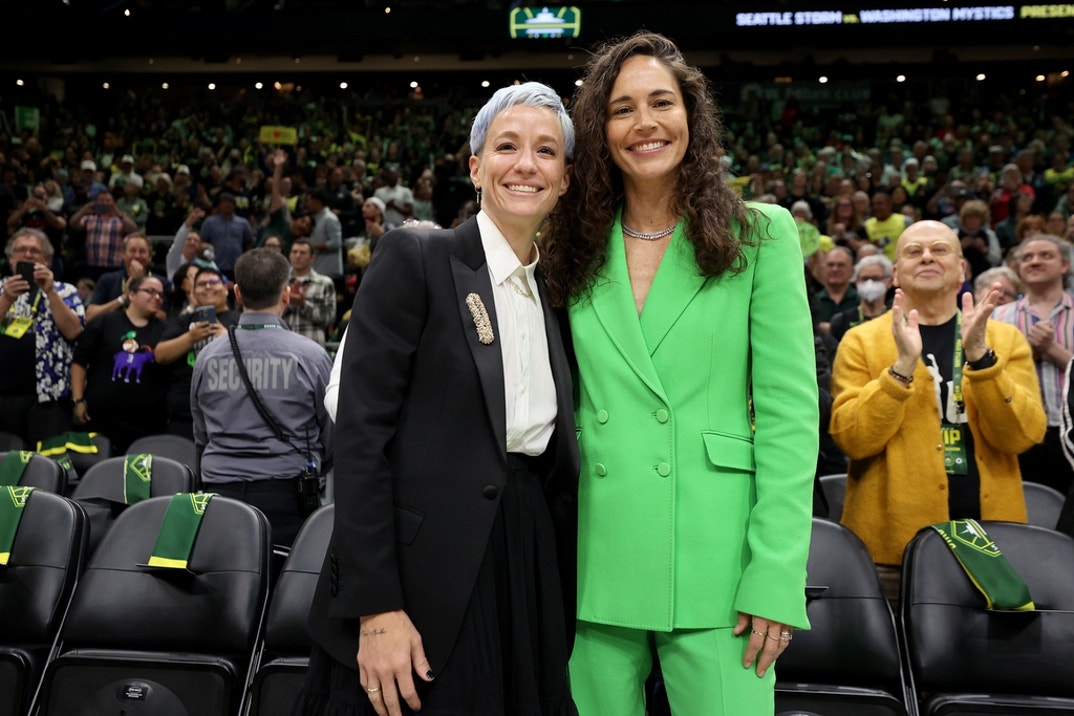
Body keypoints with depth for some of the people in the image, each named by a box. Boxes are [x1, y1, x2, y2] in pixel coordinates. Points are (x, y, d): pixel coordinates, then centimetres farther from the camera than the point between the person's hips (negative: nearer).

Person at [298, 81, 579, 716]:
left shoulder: (557, 294, 10)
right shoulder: (415, 259, -8)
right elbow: (361, 433, -13)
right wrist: (376, 610, -17)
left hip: (526, 575, 6)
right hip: (422, 577, -5)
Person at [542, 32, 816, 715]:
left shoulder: (761, 235, 0)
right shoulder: (577, 251, 9)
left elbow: (789, 411, -4)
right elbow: (560, 405, 12)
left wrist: (776, 577, -10)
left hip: (713, 566, -2)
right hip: (597, 567, 3)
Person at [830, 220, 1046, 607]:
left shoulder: (1006, 339, 9)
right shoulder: (862, 341, 2)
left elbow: (1022, 435, -5)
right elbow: (852, 439, -9)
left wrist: (980, 356, -17)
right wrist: (902, 366, -20)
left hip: (990, 539, 2)